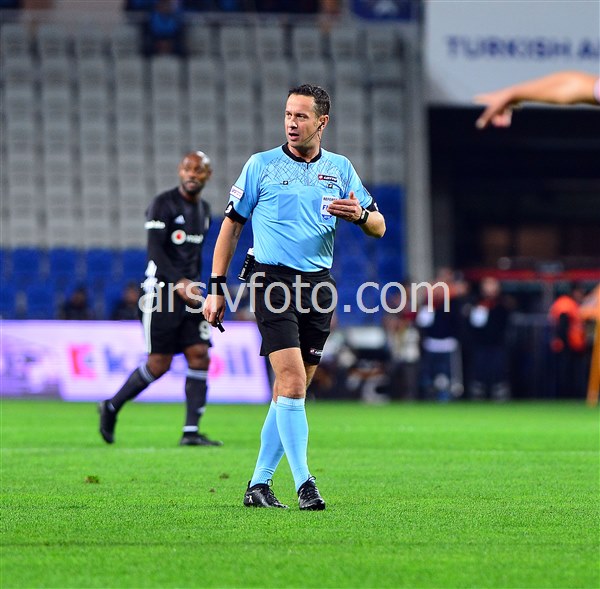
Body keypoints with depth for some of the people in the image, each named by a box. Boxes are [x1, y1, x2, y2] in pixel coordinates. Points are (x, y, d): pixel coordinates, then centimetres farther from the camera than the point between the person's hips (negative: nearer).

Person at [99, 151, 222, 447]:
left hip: (190, 289, 7)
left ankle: (191, 431, -5)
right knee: (159, 364, -6)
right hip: (162, 290, -7)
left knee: (199, 356, -5)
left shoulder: (204, 210, 15)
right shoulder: (163, 204, -10)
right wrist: (179, 282, -29)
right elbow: (155, 251, -18)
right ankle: (111, 407, 16)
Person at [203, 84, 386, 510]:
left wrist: (359, 214, -13)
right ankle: (304, 483, -18)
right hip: (274, 281, -4)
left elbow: (379, 227, 12)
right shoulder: (261, 165, 3)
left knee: (293, 390, 6)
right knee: (292, 380, -17)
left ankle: (260, 483, 15)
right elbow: (232, 225, 7)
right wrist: (217, 288, 2)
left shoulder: (341, 169, 11)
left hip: (319, 283, 4)